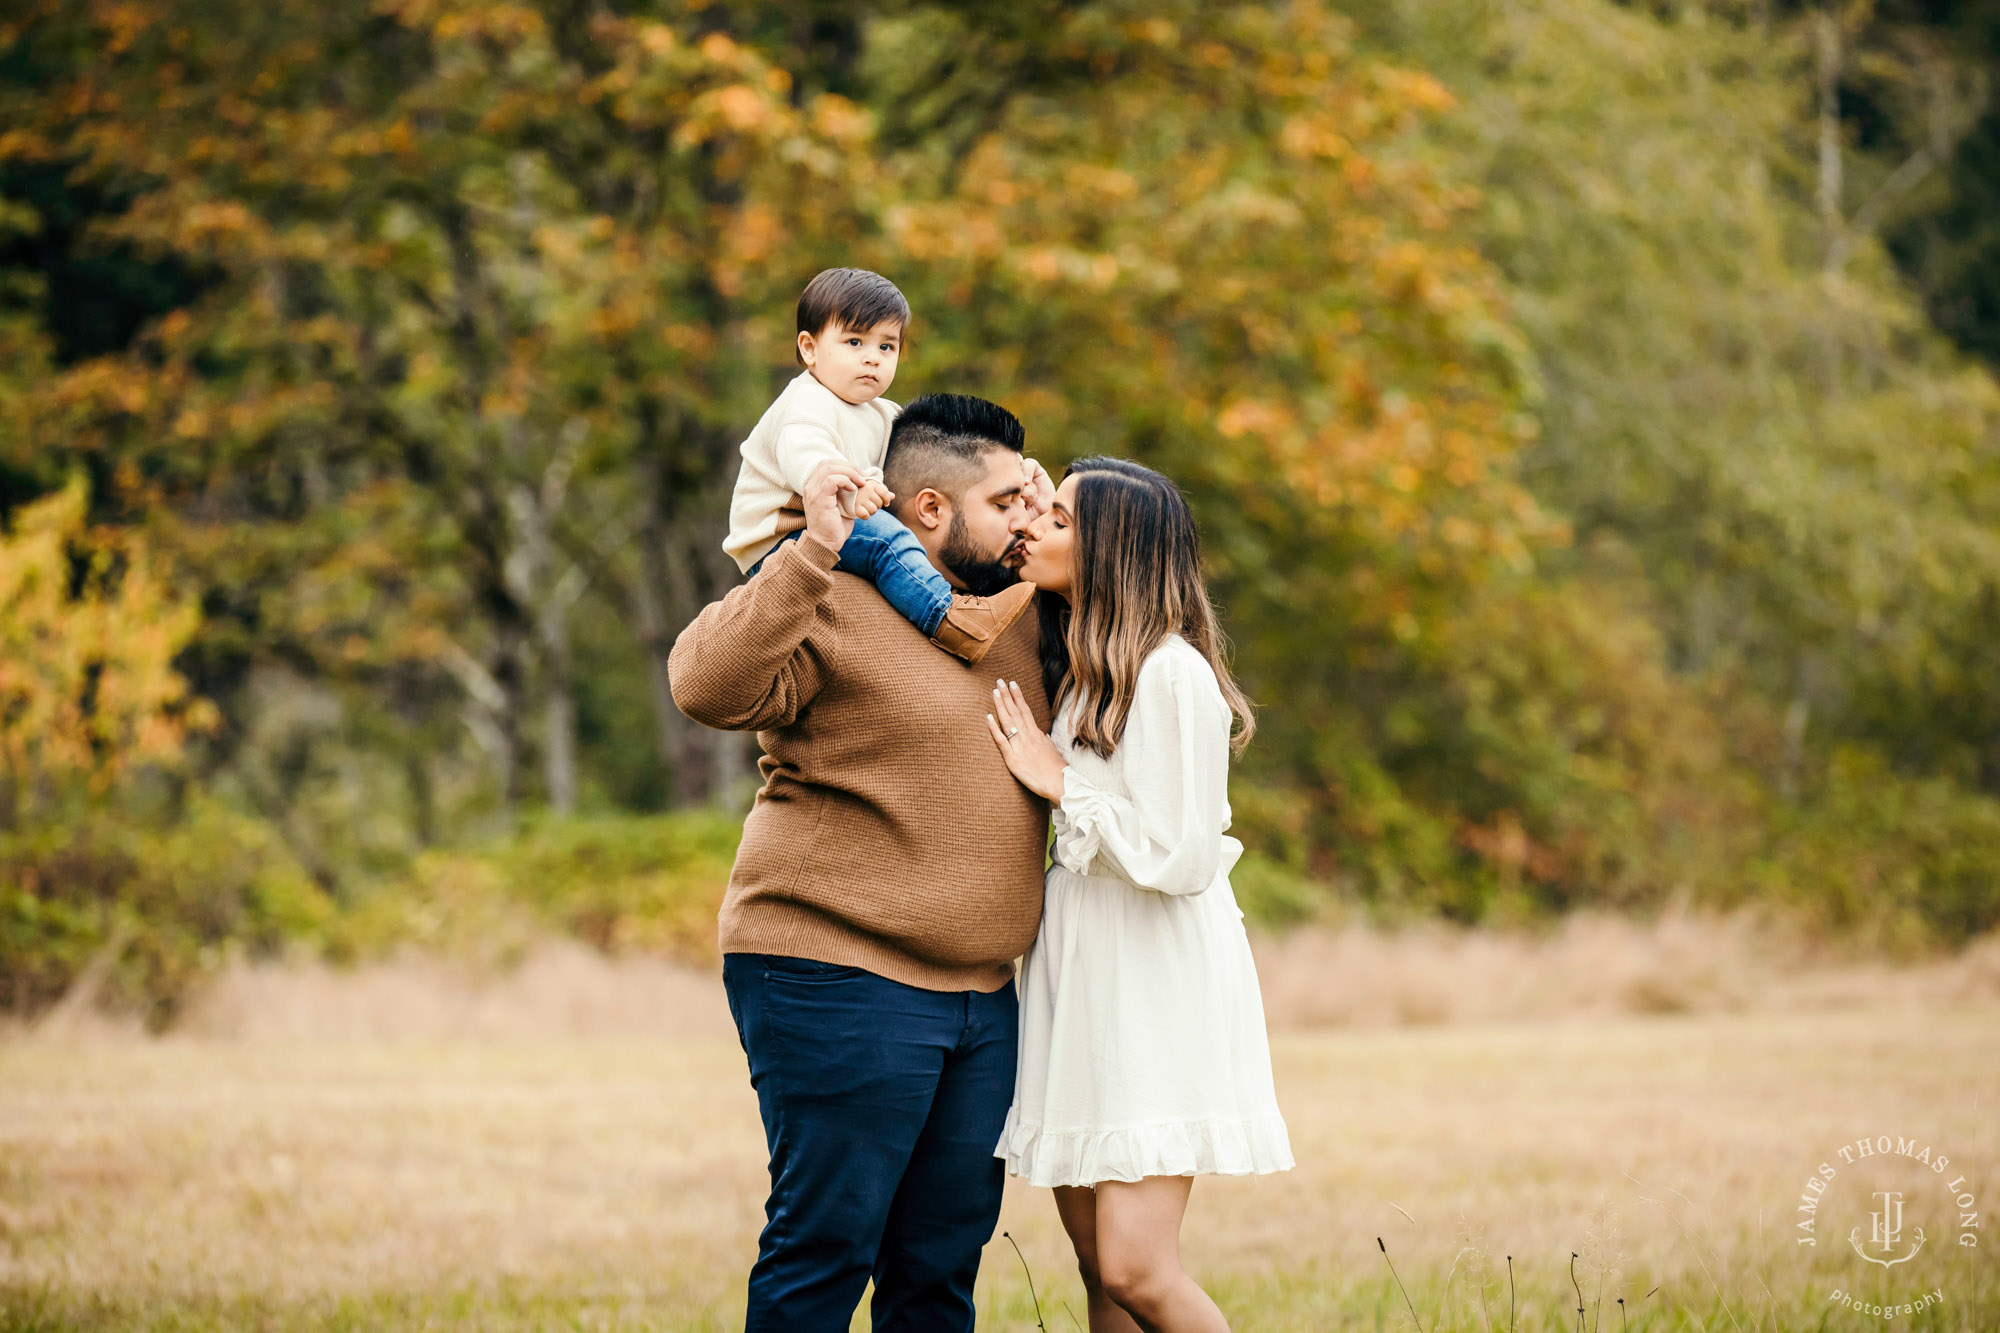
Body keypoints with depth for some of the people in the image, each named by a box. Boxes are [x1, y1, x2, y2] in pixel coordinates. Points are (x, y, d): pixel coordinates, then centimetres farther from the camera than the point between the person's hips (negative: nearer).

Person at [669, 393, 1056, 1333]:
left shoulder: (1016, 616, 17)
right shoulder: (832, 605, -8)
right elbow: (709, 684, -24)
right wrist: (810, 553, -28)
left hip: (981, 1000, 8)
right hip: (840, 980, -8)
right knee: (826, 1248, -7)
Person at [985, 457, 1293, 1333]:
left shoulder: (1171, 675, -14)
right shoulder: (1077, 672, 13)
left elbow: (1180, 858, -18)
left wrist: (1059, 783, -9)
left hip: (1157, 988, -9)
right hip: (1081, 979, 9)